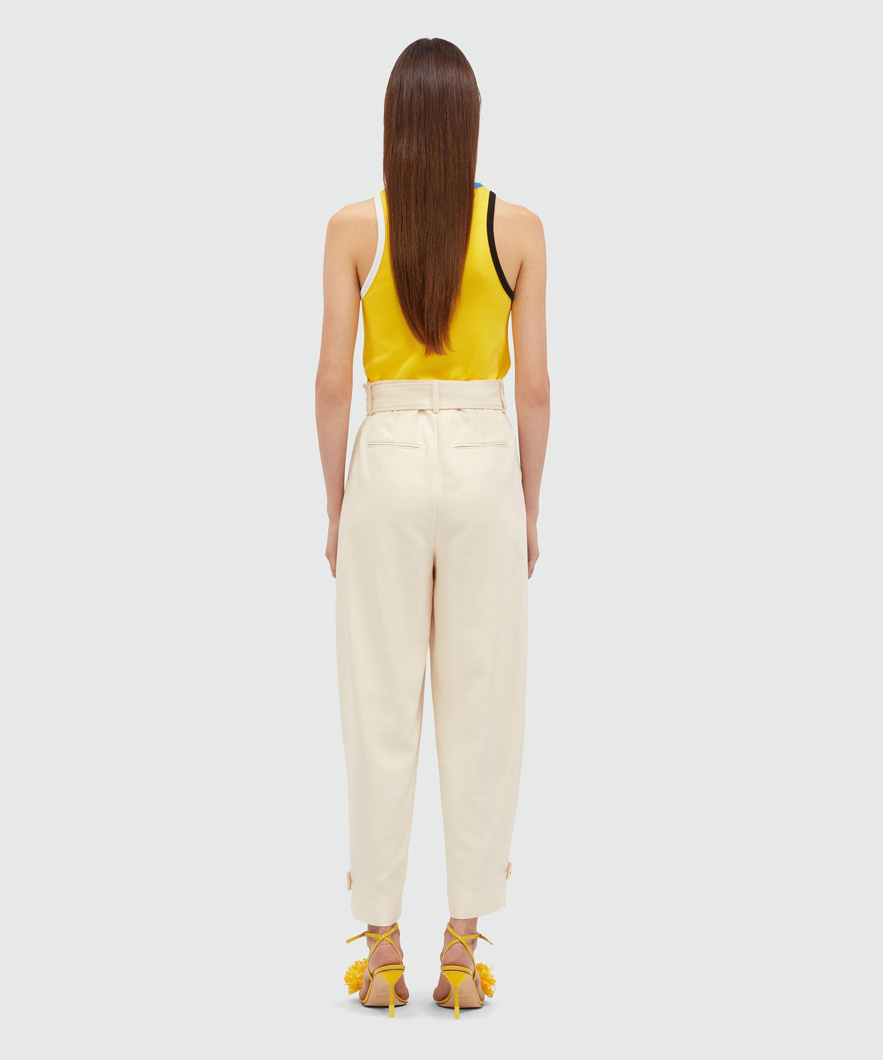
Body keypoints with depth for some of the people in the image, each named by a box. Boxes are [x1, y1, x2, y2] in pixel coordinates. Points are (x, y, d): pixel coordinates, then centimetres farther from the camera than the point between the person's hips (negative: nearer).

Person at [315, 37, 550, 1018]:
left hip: (389, 466, 0)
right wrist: (529, 510, 9)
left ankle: (382, 951, 12)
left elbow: (332, 379, -3)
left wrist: (334, 507, 7)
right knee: (481, 706, 6)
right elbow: (534, 384, -1)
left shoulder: (352, 228, -3)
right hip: (485, 467, 0)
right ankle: (462, 951, 11)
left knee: (381, 707, 6)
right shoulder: (518, 228, -2)